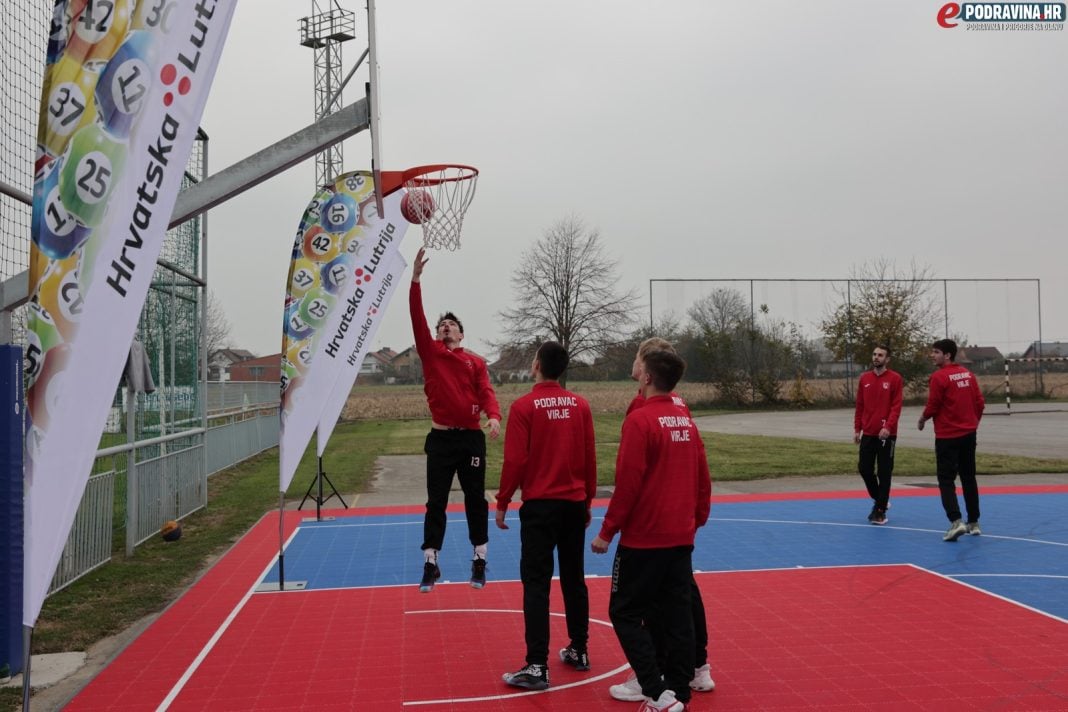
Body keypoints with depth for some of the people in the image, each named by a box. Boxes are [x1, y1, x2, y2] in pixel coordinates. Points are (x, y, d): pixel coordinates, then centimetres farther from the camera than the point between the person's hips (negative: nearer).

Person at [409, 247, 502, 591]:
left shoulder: (475, 362, 6)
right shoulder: (430, 352, 5)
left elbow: (487, 393, -4)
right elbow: (417, 317, -4)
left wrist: (494, 416, -25)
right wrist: (416, 278, -12)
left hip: (471, 437, 0)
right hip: (440, 438, 0)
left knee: (476, 500, 8)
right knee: (435, 503, 5)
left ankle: (479, 561, 19)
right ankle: (430, 564, 13)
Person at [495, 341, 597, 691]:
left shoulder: (523, 407, -10)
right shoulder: (580, 405, 2)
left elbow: (515, 460, -11)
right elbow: (590, 457, 6)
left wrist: (502, 502, -1)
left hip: (539, 505, -4)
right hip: (574, 504, 5)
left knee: (536, 584, -1)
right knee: (574, 579, 16)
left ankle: (537, 667, -2)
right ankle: (579, 651, 26)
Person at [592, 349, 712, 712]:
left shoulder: (640, 419, -14)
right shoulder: (686, 421, 8)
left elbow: (628, 482, -17)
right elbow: (703, 479, 13)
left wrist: (607, 531, -10)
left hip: (644, 538, -7)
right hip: (681, 537, 7)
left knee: (626, 614, 4)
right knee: (677, 615, 12)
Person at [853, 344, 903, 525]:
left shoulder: (895, 379, -5)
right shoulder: (864, 378, 8)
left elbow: (896, 407, -10)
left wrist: (888, 427, -21)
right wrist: (857, 429, 7)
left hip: (887, 434, -4)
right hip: (868, 433, 4)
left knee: (884, 473, 1)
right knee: (864, 469, 5)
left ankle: (880, 510, 11)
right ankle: (879, 499, 29)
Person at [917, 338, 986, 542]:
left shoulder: (938, 377, -15)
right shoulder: (968, 374, 6)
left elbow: (932, 406, -13)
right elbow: (980, 402, 9)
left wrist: (922, 420, 5)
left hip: (947, 437, -6)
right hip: (969, 434, 6)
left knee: (946, 480, -1)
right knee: (969, 478, 15)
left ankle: (956, 522, -15)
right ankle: (974, 523, 21)